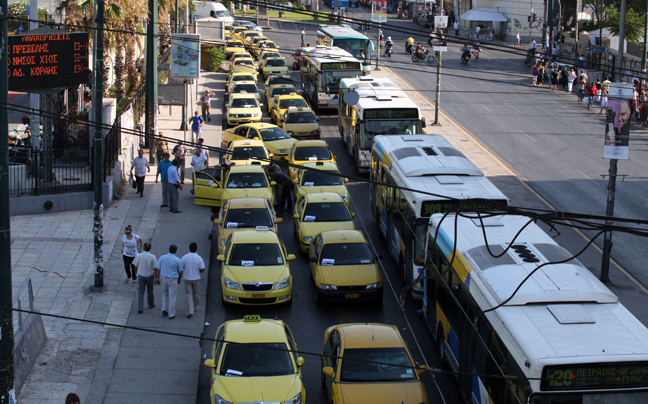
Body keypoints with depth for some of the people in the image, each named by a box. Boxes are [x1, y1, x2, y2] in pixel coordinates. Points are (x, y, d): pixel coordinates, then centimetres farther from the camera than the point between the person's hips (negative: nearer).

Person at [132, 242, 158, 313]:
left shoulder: (139, 256, -11)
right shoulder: (152, 257, -16)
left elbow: (135, 266, 0)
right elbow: (155, 268, -14)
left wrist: (137, 273, 20)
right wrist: (156, 278, -1)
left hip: (141, 275, 0)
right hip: (150, 276, 0)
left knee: (140, 292, 5)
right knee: (150, 291, 20)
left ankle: (140, 308, -2)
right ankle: (151, 304, 39)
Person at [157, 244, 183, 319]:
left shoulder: (162, 258, -7)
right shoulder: (177, 260, -15)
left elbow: (158, 269, -1)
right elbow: (180, 271, -5)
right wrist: (179, 279, 13)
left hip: (164, 278, 3)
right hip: (173, 279, -3)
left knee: (165, 294, 25)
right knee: (172, 297, 5)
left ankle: (164, 310, 17)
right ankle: (171, 315, 11)